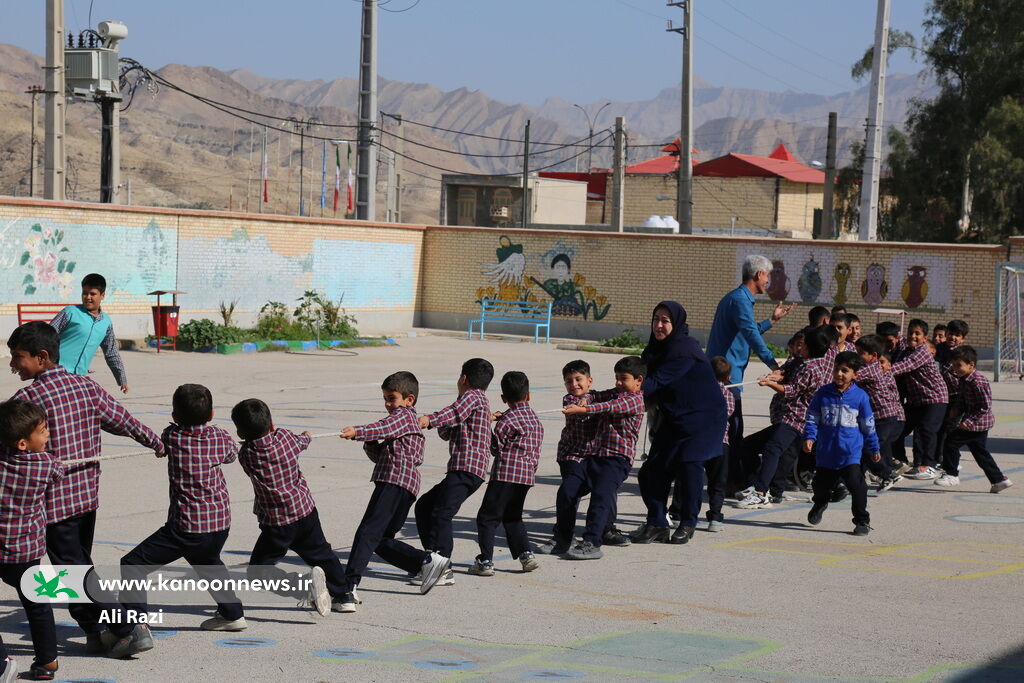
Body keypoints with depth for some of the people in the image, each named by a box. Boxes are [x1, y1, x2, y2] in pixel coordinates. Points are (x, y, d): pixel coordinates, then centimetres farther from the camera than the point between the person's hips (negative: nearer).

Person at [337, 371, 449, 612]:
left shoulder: (403, 415, 3)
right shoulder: (413, 422, 33)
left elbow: (385, 427, -21)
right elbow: (381, 456, 29)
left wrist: (358, 432, -36)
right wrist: (371, 446, 8)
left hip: (395, 480, -10)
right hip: (407, 486, 10)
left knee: (367, 533, -20)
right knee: (383, 541, 16)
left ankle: (349, 589, -31)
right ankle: (428, 561, 11)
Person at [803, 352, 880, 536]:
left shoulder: (860, 396, -1)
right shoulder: (823, 393, 1)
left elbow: (868, 425, 7)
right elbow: (812, 418, 4)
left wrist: (874, 448, 13)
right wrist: (809, 437, -11)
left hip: (850, 453, -2)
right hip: (825, 451, 2)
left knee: (856, 485, -15)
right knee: (821, 486, 17)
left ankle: (862, 521, -1)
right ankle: (818, 505, 51)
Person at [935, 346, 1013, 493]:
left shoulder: (978, 382, -22)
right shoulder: (964, 380, 9)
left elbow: (985, 407, -22)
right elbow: (962, 400, 20)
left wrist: (968, 421, -24)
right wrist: (957, 410, 0)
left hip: (978, 424, -10)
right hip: (979, 426, 10)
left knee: (951, 440, -8)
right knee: (980, 452, 16)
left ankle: (952, 475, 1)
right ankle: (999, 479, 22)